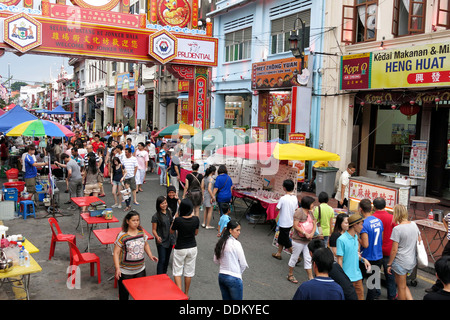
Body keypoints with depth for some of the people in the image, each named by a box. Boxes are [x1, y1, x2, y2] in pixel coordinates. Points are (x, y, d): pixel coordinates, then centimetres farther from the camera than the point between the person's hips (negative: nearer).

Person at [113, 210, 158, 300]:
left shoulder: (141, 232, 0)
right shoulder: (122, 236, -15)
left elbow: (146, 244, 17)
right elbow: (116, 253, -14)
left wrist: (150, 255, 2)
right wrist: (117, 268, -22)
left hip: (140, 270, 4)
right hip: (125, 272, -4)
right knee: (124, 294, 9)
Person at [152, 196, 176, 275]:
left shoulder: (169, 211, 0)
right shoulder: (156, 216, -17)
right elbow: (154, 230, -12)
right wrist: (157, 237, -30)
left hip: (170, 239, 6)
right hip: (161, 241, -6)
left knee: (167, 259, 18)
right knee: (162, 260, -5)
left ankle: (164, 274, 34)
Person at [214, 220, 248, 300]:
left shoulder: (220, 243, 4)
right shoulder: (236, 243, -16)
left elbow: (216, 261, 12)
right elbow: (243, 264, -11)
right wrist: (239, 272, 6)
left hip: (221, 276, 7)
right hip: (234, 278, -7)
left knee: (226, 298, 19)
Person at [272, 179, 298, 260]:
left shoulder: (283, 198, -23)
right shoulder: (295, 198, -3)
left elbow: (277, 209, -12)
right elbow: (296, 210, 6)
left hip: (284, 223, -7)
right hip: (291, 222, 7)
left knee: (287, 243, 4)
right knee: (281, 238, 23)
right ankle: (278, 253, 35)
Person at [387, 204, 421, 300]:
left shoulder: (397, 229, -19)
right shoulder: (414, 225, 1)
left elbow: (394, 250, -17)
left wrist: (389, 264, -6)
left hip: (400, 262, -7)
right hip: (412, 261, 7)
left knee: (401, 287, 10)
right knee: (403, 285, 24)